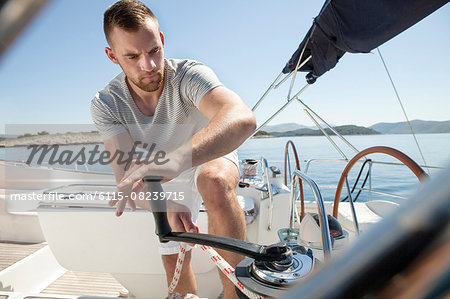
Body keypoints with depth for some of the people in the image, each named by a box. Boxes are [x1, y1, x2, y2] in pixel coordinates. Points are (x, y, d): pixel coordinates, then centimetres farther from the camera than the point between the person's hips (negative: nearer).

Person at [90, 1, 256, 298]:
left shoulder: (189, 75, -32)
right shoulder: (105, 105, -21)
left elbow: (243, 119, -52)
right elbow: (127, 174, -31)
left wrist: (176, 158, -68)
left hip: (211, 156, -3)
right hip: (170, 182, 4)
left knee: (214, 183, -39)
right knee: (174, 260, 7)